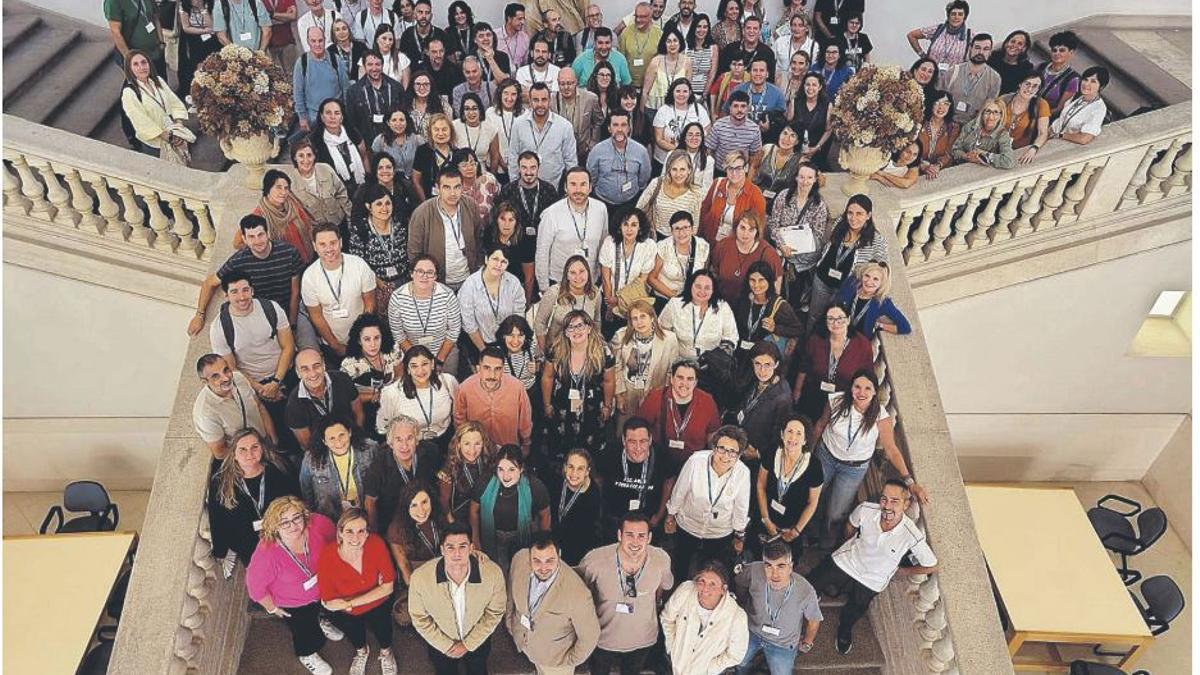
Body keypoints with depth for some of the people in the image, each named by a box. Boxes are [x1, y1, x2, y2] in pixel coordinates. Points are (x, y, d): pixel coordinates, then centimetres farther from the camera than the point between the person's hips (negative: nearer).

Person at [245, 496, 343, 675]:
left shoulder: (318, 524, -33)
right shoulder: (267, 553, -40)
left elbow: (334, 541, -9)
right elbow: (255, 585, -22)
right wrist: (272, 608, -8)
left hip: (323, 588, 3)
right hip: (293, 604, -3)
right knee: (309, 637, 19)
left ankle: (319, 620, 69)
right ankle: (307, 655, 55)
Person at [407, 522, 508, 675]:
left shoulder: (493, 573, -32)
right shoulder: (420, 577, -33)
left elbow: (494, 613, -14)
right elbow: (420, 618, -15)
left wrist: (468, 644, -10)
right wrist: (446, 645, -11)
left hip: (478, 640, 1)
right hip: (440, 643, 0)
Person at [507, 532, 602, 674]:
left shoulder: (577, 594, -42)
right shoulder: (520, 559, -27)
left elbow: (590, 635, -24)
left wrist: (571, 660, -10)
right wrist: (509, 619, 8)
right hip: (522, 639, 4)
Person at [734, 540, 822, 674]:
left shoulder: (806, 591, -34)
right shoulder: (754, 571, -31)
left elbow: (814, 620, -11)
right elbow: (738, 584, -4)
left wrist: (807, 644, 6)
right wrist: (745, 607, 12)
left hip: (783, 644, -1)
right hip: (752, 631, 1)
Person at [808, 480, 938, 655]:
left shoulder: (913, 537, -33)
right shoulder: (866, 510, -27)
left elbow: (932, 566, -15)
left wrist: (903, 571, -4)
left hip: (870, 580, -1)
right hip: (844, 562, 1)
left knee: (851, 617, 14)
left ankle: (844, 631, 51)